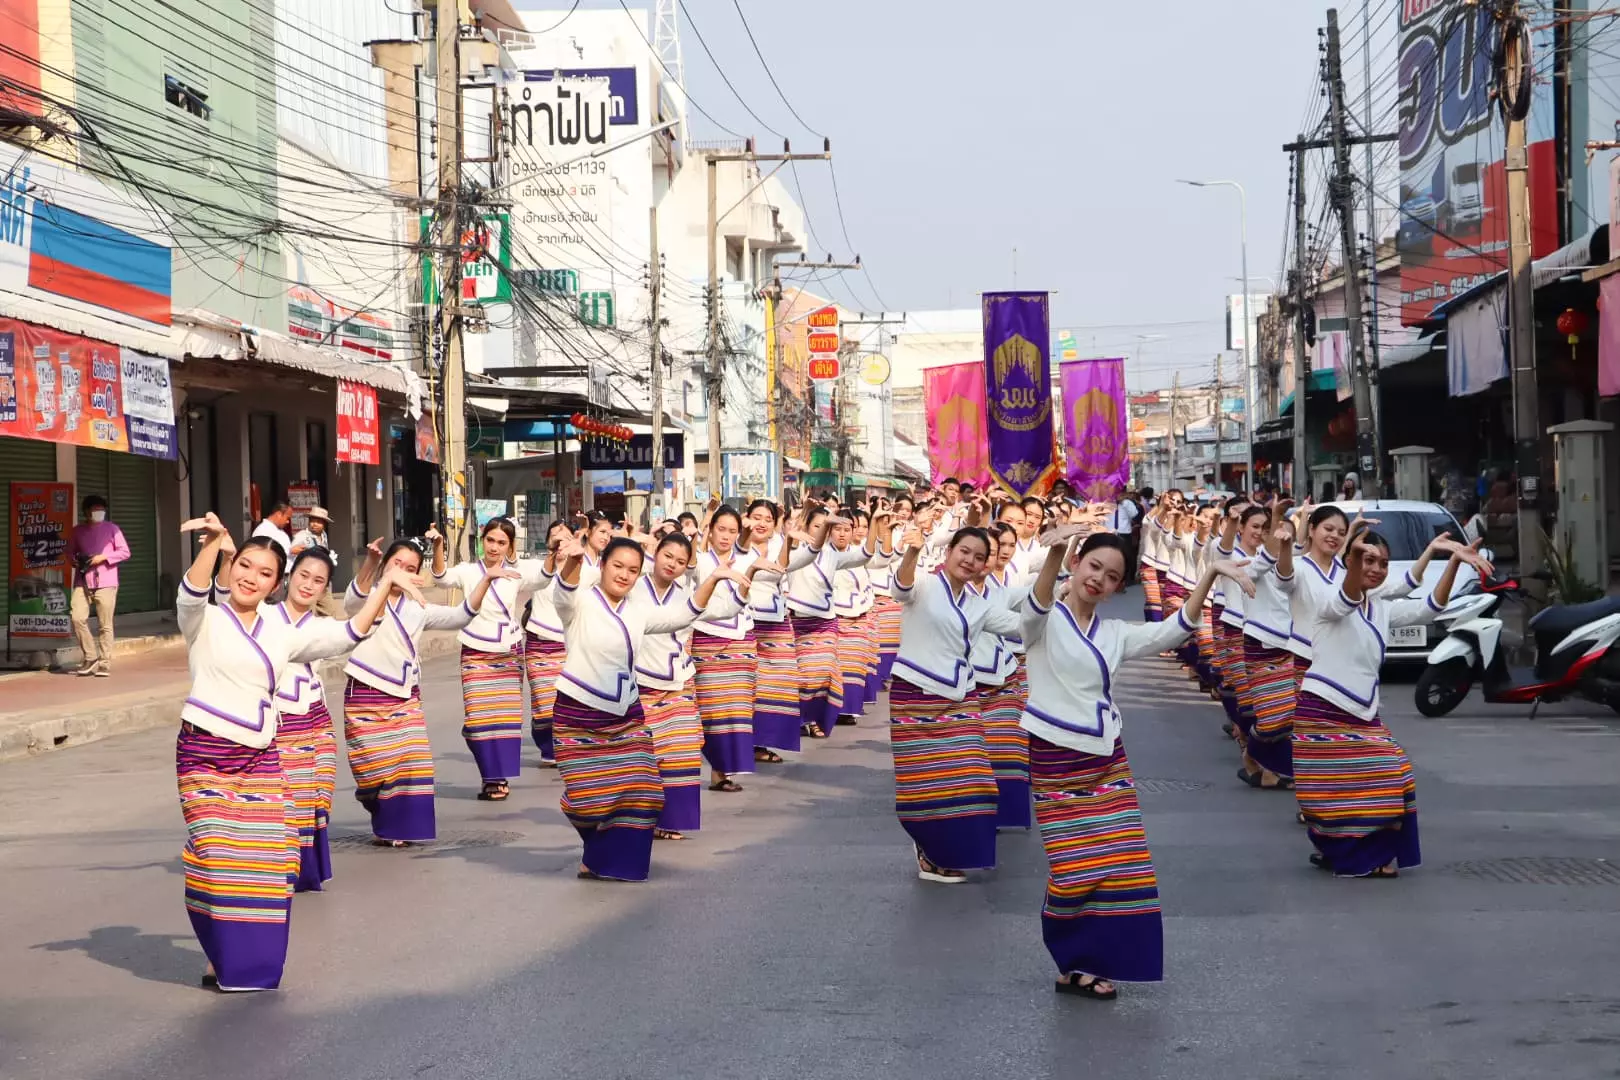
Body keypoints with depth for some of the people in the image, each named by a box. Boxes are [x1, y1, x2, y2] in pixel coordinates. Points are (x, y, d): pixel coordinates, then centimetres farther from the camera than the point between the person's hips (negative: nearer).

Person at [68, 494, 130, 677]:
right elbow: (70, 551, 23)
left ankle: (104, 664, 3)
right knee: (77, 618, -12)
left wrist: (103, 557, -11)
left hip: (105, 583, -2)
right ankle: (91, 658, 2)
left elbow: (125, 552, 1)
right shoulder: (77, 531, 11)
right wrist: (74, 561, 0)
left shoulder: (111, 529, 4)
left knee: (105, 625, -3)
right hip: (82, 582, 2)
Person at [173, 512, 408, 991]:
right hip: (204, 754, -4)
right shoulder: (203, 621, 1)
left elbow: (346, 636, 15)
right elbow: (192, 592, -21)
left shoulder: (281, 635, 14)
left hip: (260, 758, 4)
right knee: (216, 857, -12)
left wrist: (386, 586, 8)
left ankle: (252, 964, 15)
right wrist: (214, 543, -37)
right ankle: (223, 959, 6)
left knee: (266, 863, 1)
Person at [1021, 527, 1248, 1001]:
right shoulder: (1044, 622, -4)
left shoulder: (1115, 634, 11)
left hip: (1105, 760, 6)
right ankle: (1073, 963, 13)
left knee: (1119, 866, 1)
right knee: (1076, 869, -6)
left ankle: (1082, 965, 12)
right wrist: (1055, 554, -49)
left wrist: (1210, 572, -12)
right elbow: (1038, 603, -28)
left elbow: (1174, 629, 0)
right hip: (1055, 759, -5)